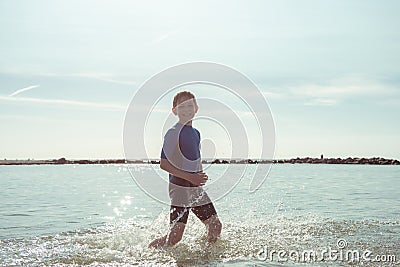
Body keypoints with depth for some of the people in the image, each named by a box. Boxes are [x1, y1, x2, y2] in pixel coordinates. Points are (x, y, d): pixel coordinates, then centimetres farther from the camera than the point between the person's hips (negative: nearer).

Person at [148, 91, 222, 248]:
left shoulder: (196, 133, 14)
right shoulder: (173, 133, -10)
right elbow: (163, 164, -16)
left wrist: (200, 176, 11)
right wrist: (190, 177, -21)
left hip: (196, 188, 8)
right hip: (179, 187, -7)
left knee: (215, 226, 6)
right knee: (175, 236, -8)